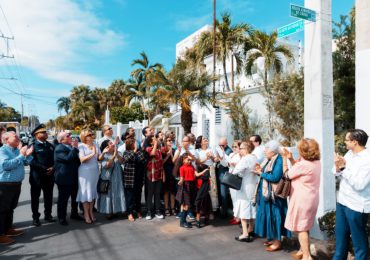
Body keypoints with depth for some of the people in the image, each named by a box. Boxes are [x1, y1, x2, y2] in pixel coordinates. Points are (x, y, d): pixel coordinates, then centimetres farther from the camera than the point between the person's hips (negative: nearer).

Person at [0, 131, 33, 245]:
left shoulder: (17, 150, 10)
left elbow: (26, 162, 12)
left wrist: (28, 155, -8)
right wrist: (21, 156, -26)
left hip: (16, 183, 8)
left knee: (11, 208, 19)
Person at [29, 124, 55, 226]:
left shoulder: (50, 145, 12)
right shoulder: (33, 146, -8)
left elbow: (54, 159, 13)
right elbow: (31, 161, -16)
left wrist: (52, 168, -5)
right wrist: (44, 169, -19)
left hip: (49, 176, 5)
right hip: (37, 176, -5)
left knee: (48, 197, 12)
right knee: (35, 197, 7)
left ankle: (48, 215, 25)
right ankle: (35, 217, 18)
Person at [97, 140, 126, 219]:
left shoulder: (116, 154, 10)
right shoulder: (104, 155, -8)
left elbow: (121, 161, -2)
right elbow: (106, 165, -21)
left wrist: (117, 154, -16)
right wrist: (114, 156, -23)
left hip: (117, 178, 5)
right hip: (108, 178, -5)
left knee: (116, 194, 6)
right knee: (108, 194, 0)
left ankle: (115, 210, 15)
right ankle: (108, 211, 9)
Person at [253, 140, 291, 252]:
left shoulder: (279, 160, -18)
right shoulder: (268, 160, 10)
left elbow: (275, 177, -26)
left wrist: (261, 173, -18)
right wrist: (260, 170, -5)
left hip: (273, 194, -9)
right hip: (266, 192, 9)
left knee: (274, 216, -1)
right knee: (268, 215, 16)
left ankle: (278, 242, 11)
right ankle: (273, 238, 29)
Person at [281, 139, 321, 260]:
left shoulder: (303, 164, -26)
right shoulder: (317, 162, 2)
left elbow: (287, 174, -10)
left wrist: (284, 158, -2)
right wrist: (291, 158, 3)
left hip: (302, 200, -9)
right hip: (311, 198, 9)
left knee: (300, 228, 4)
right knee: (305, 227, 21)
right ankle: (303, 250, 34)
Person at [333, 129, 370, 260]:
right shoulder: (349, 153, 3)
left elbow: (359, 184, -26)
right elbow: (337, 173, 7)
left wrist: (344, 167, -22)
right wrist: (338, 167, -15)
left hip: (356, 206, -8)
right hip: (342, 201, 8)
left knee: (358, 239, 10)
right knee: (340, 235, 22)